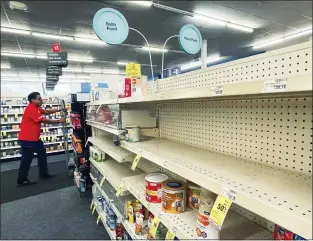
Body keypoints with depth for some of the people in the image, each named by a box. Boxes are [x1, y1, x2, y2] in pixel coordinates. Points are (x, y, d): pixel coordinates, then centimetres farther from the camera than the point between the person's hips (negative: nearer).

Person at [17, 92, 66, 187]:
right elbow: (44, 120, -21)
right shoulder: (31, 109, -21)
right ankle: (21, 180, 15)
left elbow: (47, 111, 8)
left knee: (42, 153, 17)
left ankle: (43, 174, 28)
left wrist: (59, 110, -3)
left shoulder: (36, 108, 12)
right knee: (27, 159, 0)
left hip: (34, 138, 11)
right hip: (27, 139, -11)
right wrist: (59, 121, -16)